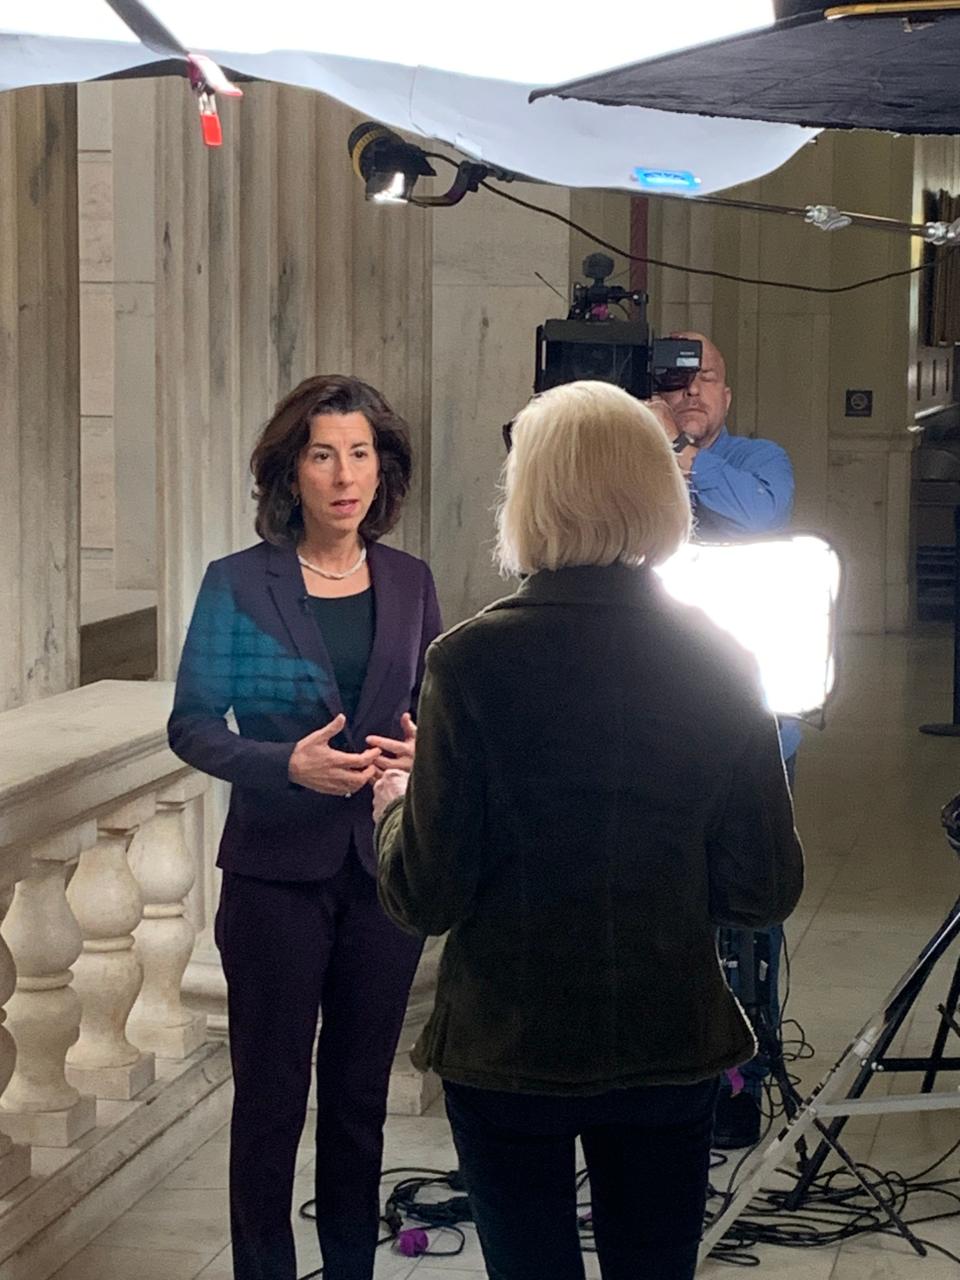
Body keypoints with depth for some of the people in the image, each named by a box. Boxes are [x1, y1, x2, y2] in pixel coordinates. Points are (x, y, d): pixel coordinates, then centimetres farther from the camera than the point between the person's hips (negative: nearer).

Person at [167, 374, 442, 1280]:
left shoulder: (409, 583, 5)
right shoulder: (238, 584, -6)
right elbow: (191, 726, -5)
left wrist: (424, 749, -10)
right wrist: (287, 764, -21)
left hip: (384, 865, 3)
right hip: (278, 872, -3)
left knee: (361, 1090, 12)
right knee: (271, 1093, 4)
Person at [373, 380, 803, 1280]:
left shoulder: (472, 661, -16)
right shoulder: (718, 662, -7)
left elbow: (426, 898, -13)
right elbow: (765, 892, -3)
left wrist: (393, 805, 8)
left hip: (508, 1050, -3)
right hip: (671, 1049, 3)